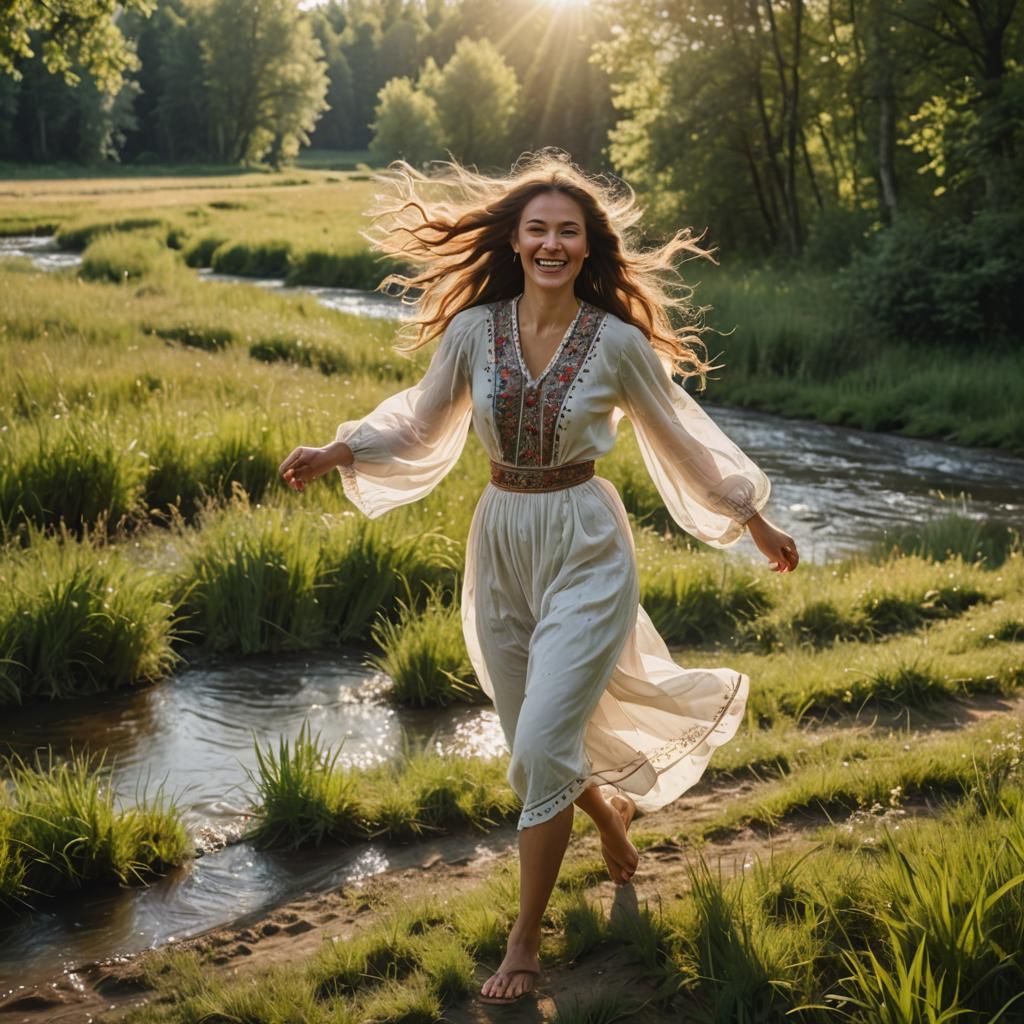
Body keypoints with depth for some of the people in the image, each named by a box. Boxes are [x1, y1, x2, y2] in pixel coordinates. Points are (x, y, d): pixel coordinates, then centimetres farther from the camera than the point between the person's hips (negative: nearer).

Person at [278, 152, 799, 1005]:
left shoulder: (618, 342, -9)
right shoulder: (473, 330, -4)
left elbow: (680, 437, 3)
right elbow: (421, 423, 9)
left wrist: (757, 524, 11)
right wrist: (338, 454, -5)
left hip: (585, 550, -4)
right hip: (500, 546, 4)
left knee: (542, 749, -10)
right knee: (537, 743, 15)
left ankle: (525, 943, 6)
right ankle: (610, 810, 50)